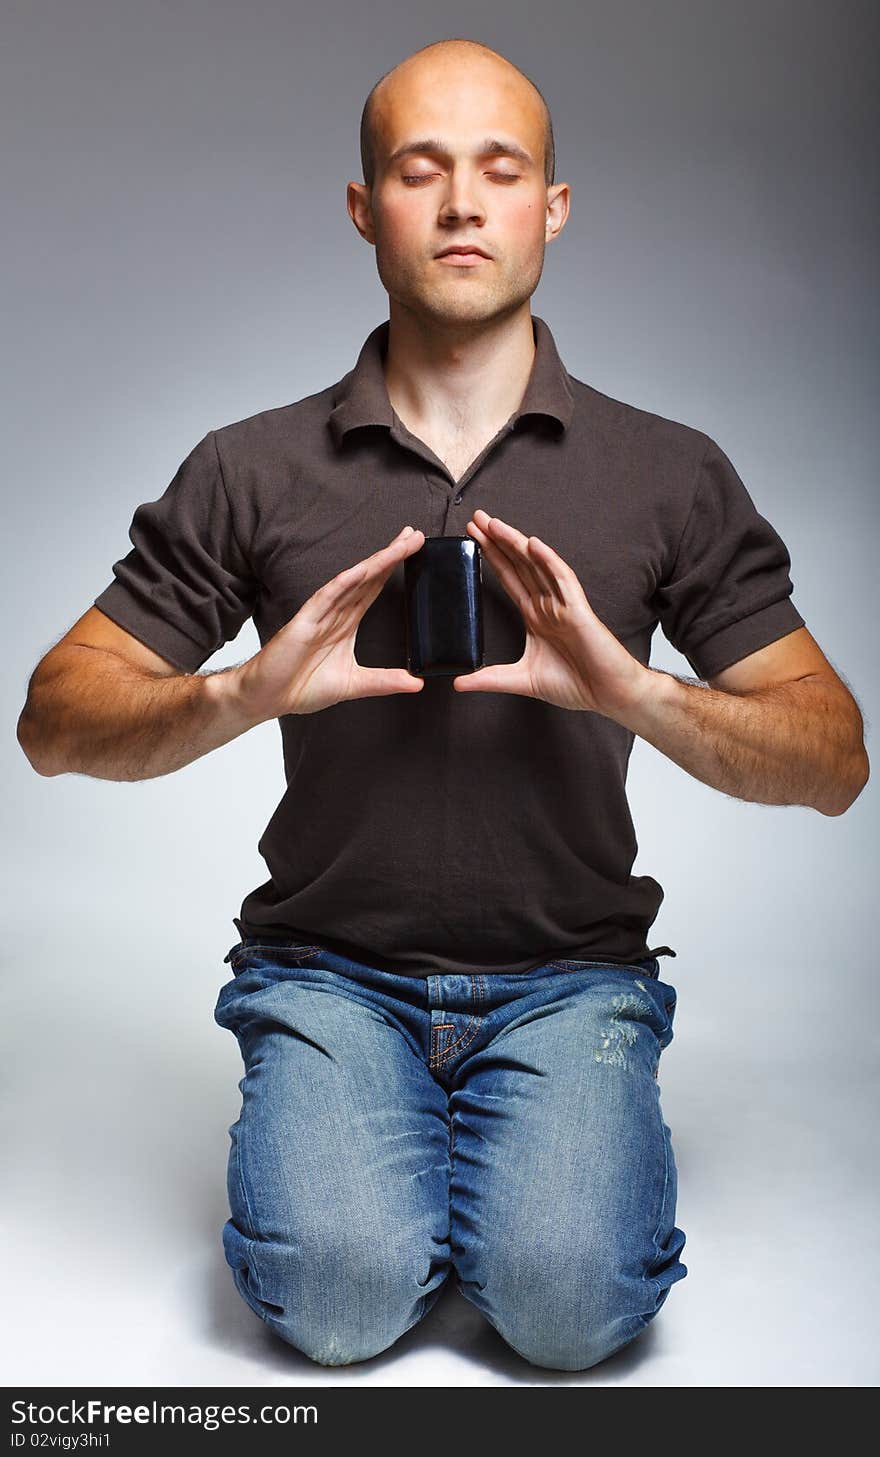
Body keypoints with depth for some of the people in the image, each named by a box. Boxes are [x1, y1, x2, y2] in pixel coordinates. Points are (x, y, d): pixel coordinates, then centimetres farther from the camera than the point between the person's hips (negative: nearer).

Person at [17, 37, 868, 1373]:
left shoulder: (671, 475, 2)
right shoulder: (252, 472, 1)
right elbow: (58, 723, 1)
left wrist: (635, 692, -19)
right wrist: (247, 693, -19)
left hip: (571, 976, 1)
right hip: (332, 972, 0)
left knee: (569, 1300, -21)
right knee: (340, 1295, -22)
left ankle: (522, 1153, 11)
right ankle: (345, 1142, 11)